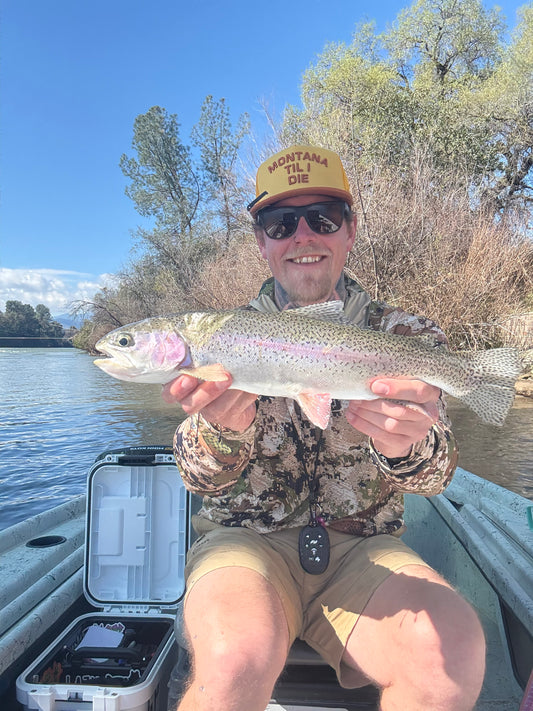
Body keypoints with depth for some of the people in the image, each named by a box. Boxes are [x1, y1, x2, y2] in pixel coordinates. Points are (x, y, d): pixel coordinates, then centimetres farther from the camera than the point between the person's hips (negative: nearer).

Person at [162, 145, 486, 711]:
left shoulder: (407, 337, 2)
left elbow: (434, 475, -8)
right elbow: (201, 478, -9)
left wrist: (408, 447, -33)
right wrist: (223, 429, -32)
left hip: (364, 547, 2)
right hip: (247, 538, 0)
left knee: (452, 650, -26)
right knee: (238, 656, -31)